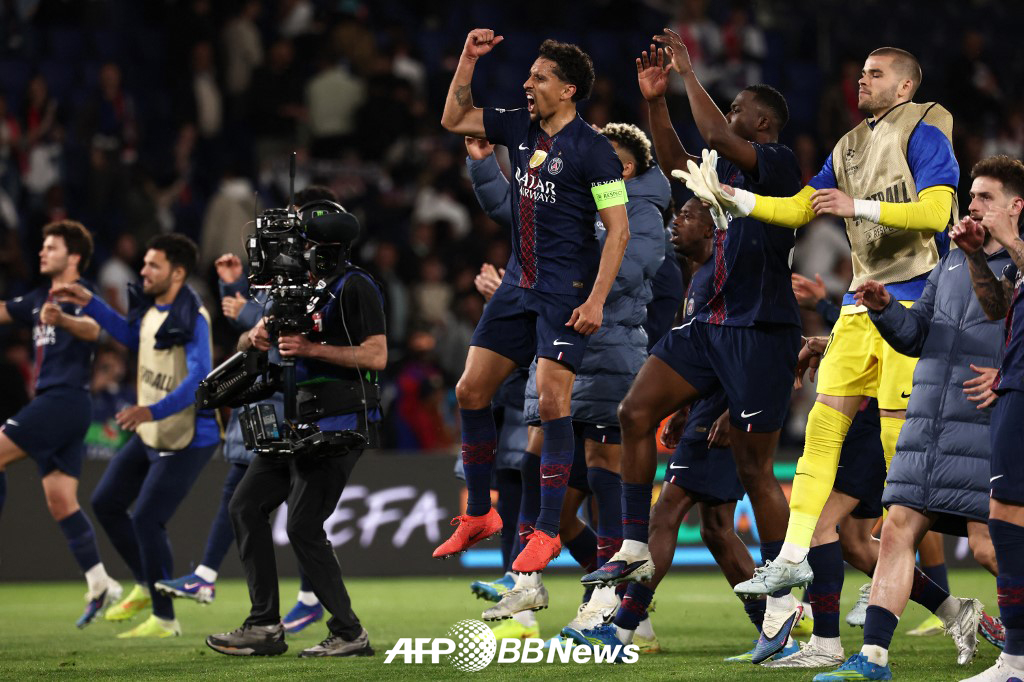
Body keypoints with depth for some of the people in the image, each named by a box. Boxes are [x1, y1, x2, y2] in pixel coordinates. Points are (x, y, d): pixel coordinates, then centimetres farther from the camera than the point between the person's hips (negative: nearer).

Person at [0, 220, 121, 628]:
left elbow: (93, 330, -29)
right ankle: (100, 586, 5)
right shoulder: (40, 299, 19)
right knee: (61, 502, 5)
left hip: (65, 399, -9)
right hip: (50, 401, 9)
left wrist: (63, 320, -49)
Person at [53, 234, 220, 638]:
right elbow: (133, 337, 25)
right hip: (151, 435, 9)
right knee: (105, 503, 13)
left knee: (147, 520, -13)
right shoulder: (151, 307, 3)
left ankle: (164, 619, 1)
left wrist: (153, 411, -45)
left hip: (186, 441, -9)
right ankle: (145, 586, 30)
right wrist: (89, 304, 20)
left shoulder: (191, 319, -24)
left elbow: (198, 380, -33)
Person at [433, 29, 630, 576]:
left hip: (566, 293, -7)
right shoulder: (520, 128, 8)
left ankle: (548, 532, -3)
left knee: (551, 402, -12)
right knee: (470, 391, 4)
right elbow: (453, 120, 19)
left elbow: (618, 229, -13)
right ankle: (479, 516, 18)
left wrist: (596, 300, -19)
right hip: (518, 285, 7)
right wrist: (469, 59, 8)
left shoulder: (591, 148, -11)